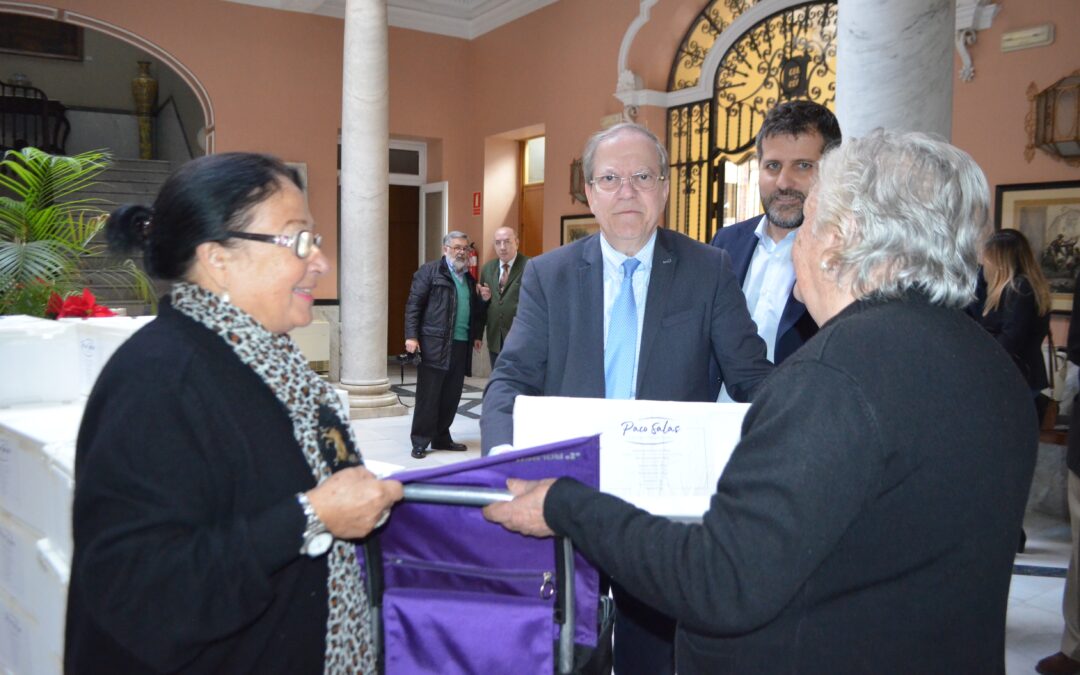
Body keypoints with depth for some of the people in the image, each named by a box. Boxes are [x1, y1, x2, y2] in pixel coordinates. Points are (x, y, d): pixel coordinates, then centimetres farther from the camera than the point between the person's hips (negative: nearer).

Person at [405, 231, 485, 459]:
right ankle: (420, 442, 6)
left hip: (460, 345, 6)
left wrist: (476, 335, 16)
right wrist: (411, 336, -13)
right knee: (428, 395, -2)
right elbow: (413, 305, -6)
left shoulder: (469, 277, 19)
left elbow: (475, 309, 25)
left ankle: (442, 437, 21)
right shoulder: (429, 271, -1)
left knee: (451, 395, 9)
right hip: (434, 344, -6)